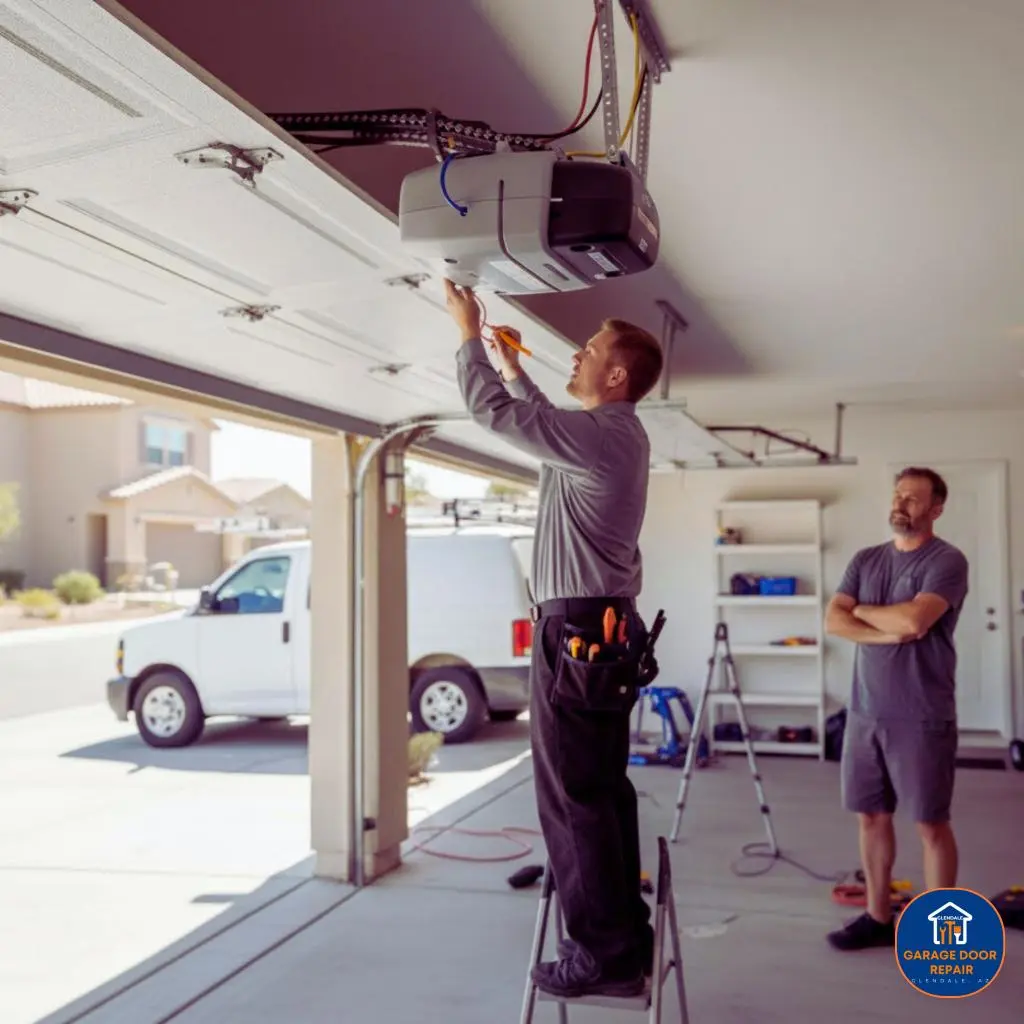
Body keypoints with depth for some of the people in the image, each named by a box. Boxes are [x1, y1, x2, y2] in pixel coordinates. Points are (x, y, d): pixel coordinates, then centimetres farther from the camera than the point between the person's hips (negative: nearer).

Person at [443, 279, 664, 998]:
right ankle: (625, 935, 21)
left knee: (573, 794, -5)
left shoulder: (601, 436, -16)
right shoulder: (616, 434, 15)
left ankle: (604, 954, 2)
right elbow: (541, 421, 32)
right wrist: (511, 362, 33)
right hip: (604, 625, 10)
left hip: (577, 627, -10)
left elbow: (494, 410, -12)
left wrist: (470, 333, 2)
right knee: (604, 787, 13)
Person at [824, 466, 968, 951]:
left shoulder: (947, 561, -7)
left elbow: (913, 621, -22)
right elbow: (832, 621, 1)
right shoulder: (865, 560, 11)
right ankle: (878, 918, 26)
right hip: (864, 712, 6)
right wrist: (889, 633, -13)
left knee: (931, 823, 5)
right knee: (871, 816, 12)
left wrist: (862, 610, -4)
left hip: (921, 717, -6)